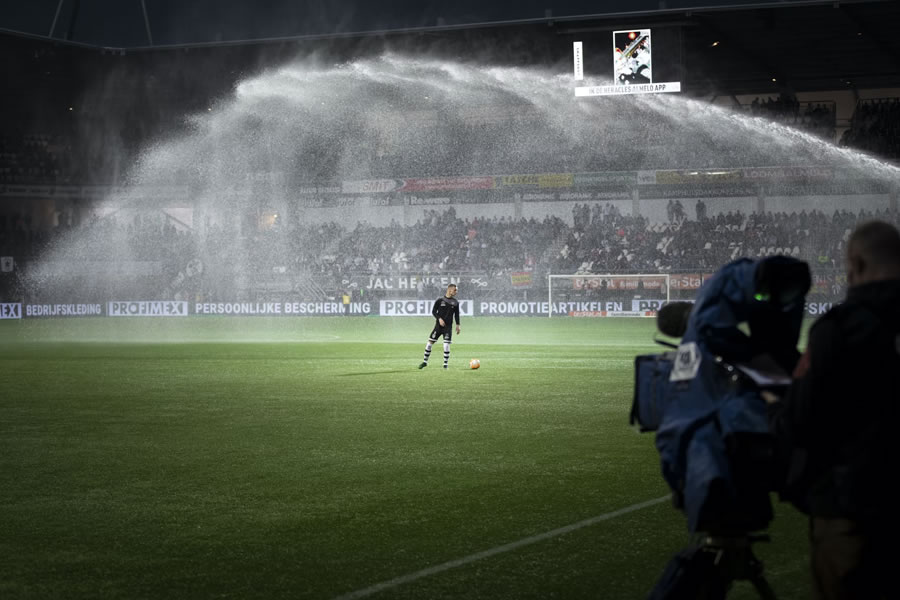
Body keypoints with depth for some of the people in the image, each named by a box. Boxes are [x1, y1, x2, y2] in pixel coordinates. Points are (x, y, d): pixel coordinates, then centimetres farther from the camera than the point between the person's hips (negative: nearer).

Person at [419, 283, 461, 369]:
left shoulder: (455, 302, 6)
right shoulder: (440, 300, -1)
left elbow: (457, 314, 13)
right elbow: (434, 311, 0)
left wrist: (457, 325, 6)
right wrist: (439, 319, -15)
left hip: (448, 327, 1)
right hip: (439, 325, -1)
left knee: (446, 345, -8)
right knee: (430, 343, 1)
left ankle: (445, 365, 2)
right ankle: (425, 362, 15)